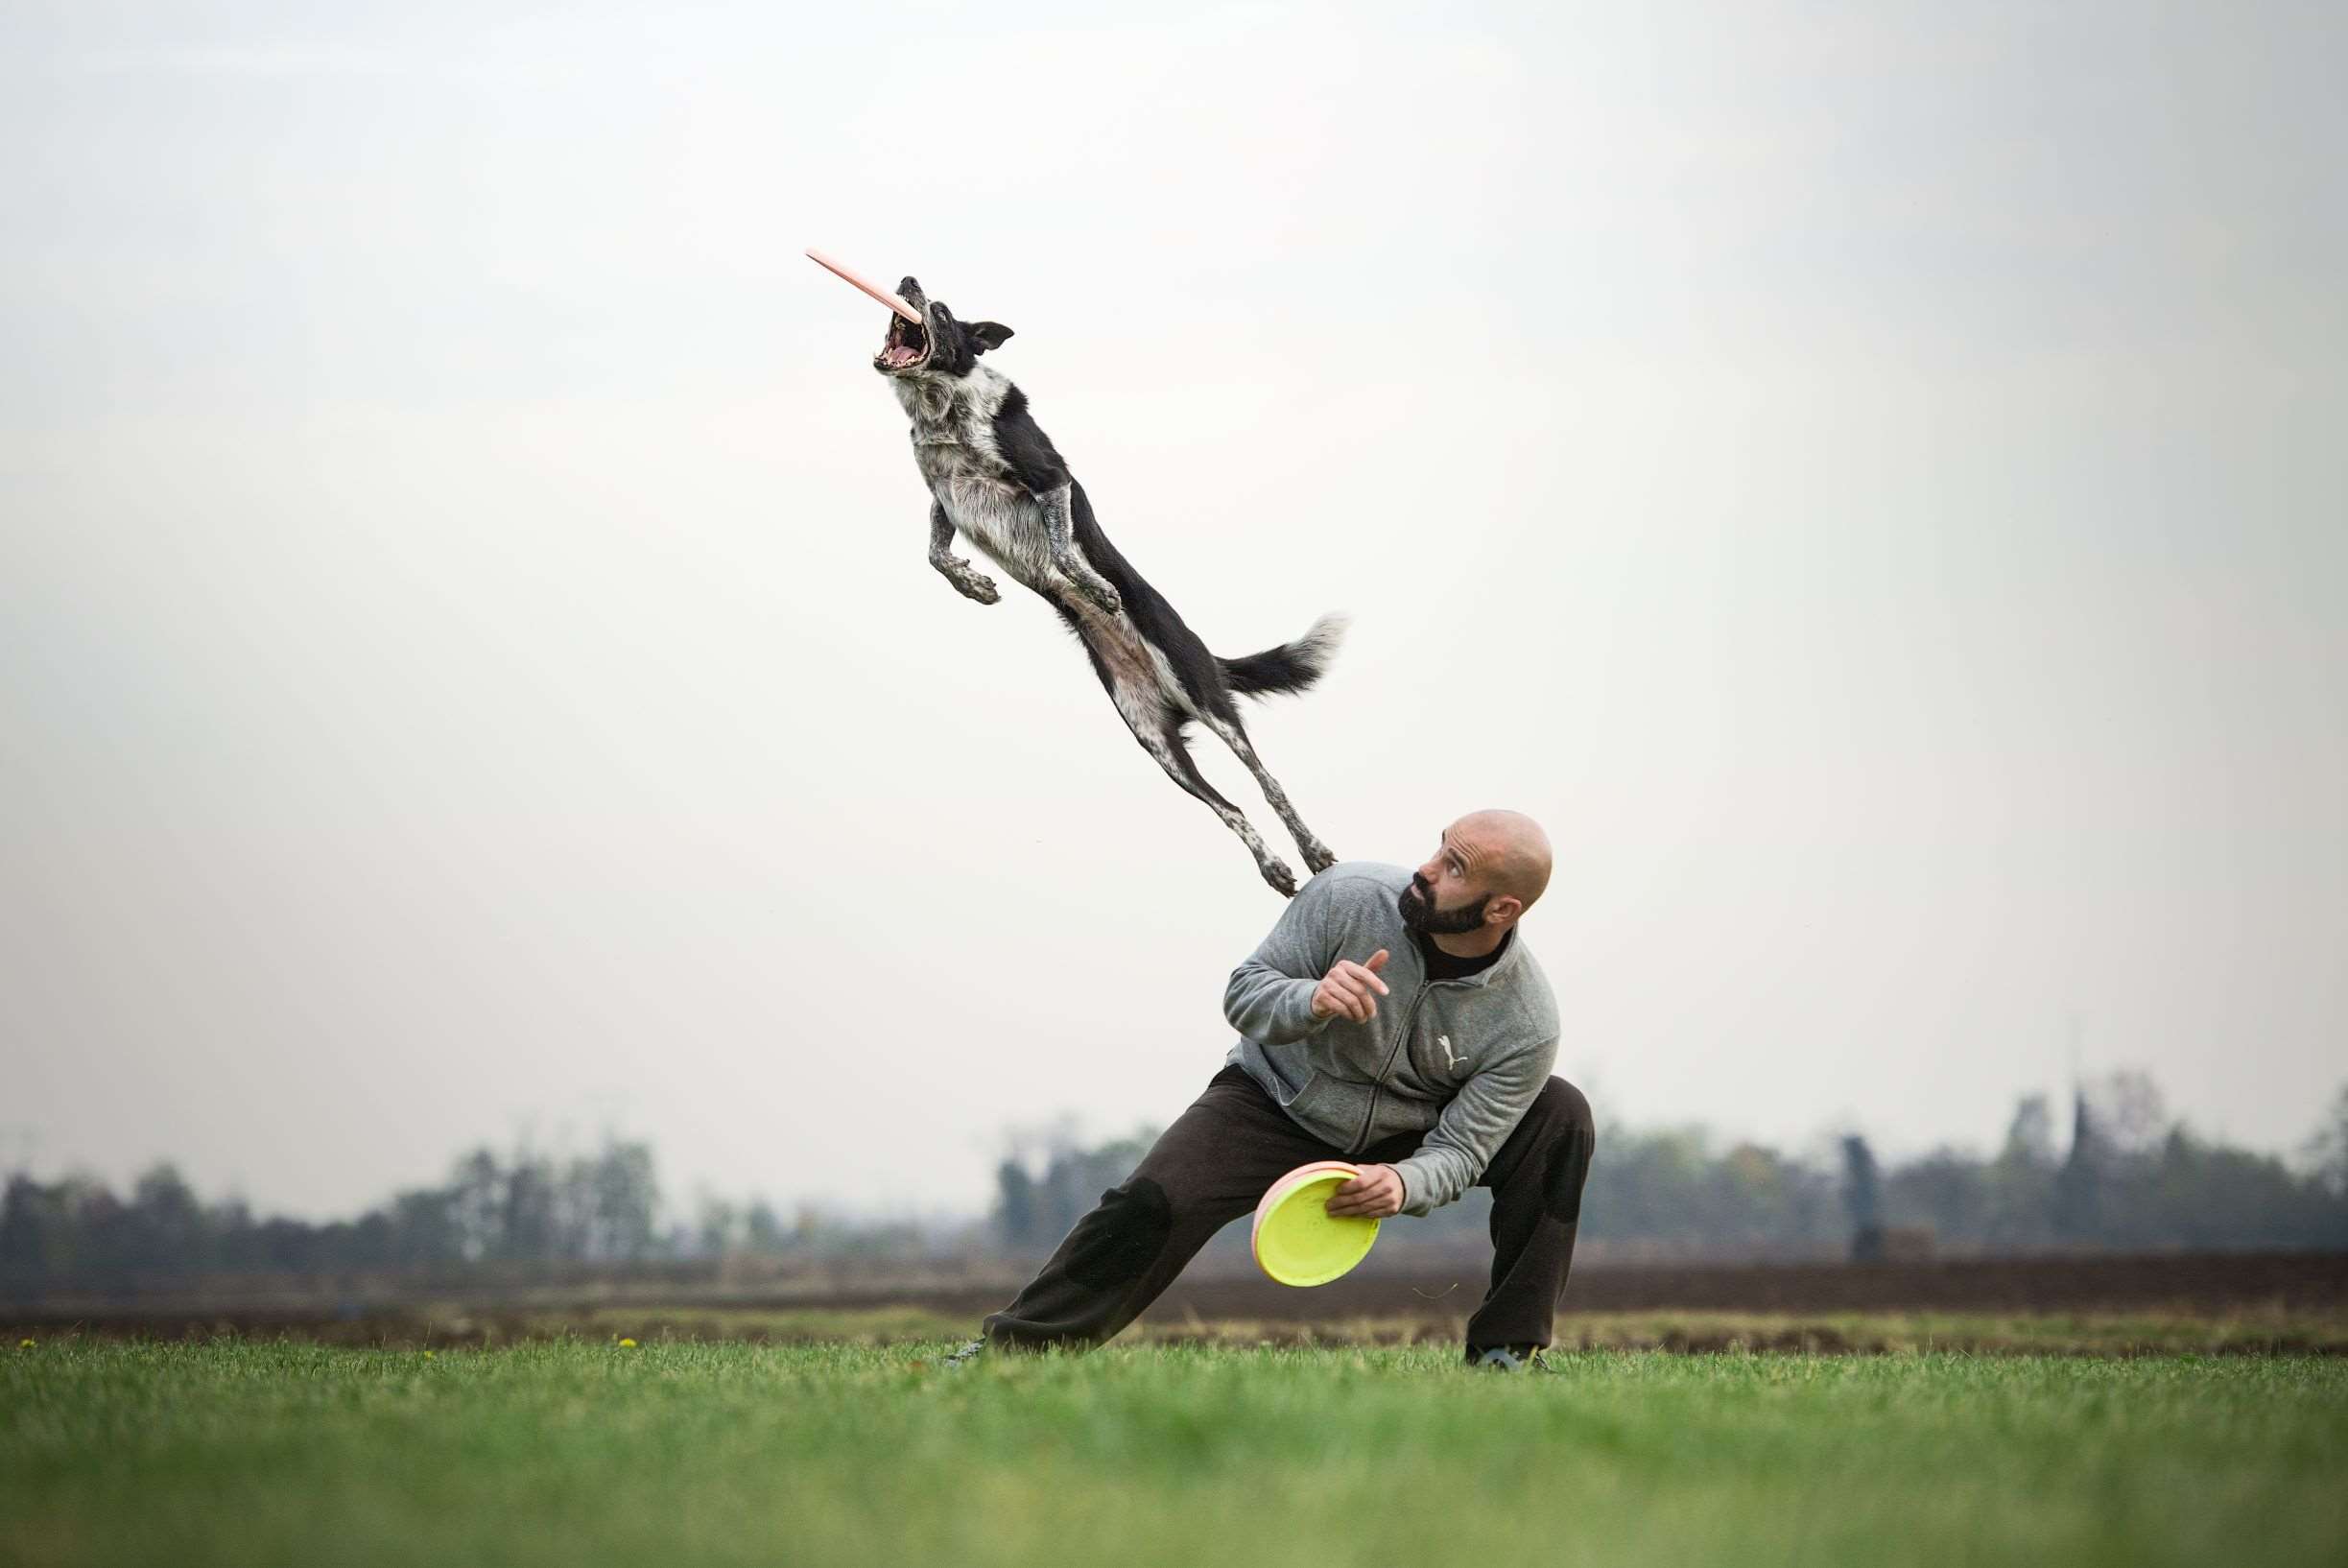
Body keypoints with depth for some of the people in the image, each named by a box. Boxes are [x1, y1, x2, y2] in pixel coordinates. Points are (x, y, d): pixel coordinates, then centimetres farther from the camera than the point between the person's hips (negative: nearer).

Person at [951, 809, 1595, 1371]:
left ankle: (1506, 1348, -13)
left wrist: (1405, 1184, -45)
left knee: (1561, 1117, -21)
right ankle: (1014, 1348, -13)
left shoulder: (1527, 1026, -24)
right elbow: (1244, 990, -17)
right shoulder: (1348, 895, -24)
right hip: (1278, 1098, -1)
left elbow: (1458, 1152, -21)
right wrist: (1313, 1001, -41)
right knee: (1153, 1203, -26)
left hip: (1405, 1138, 1)